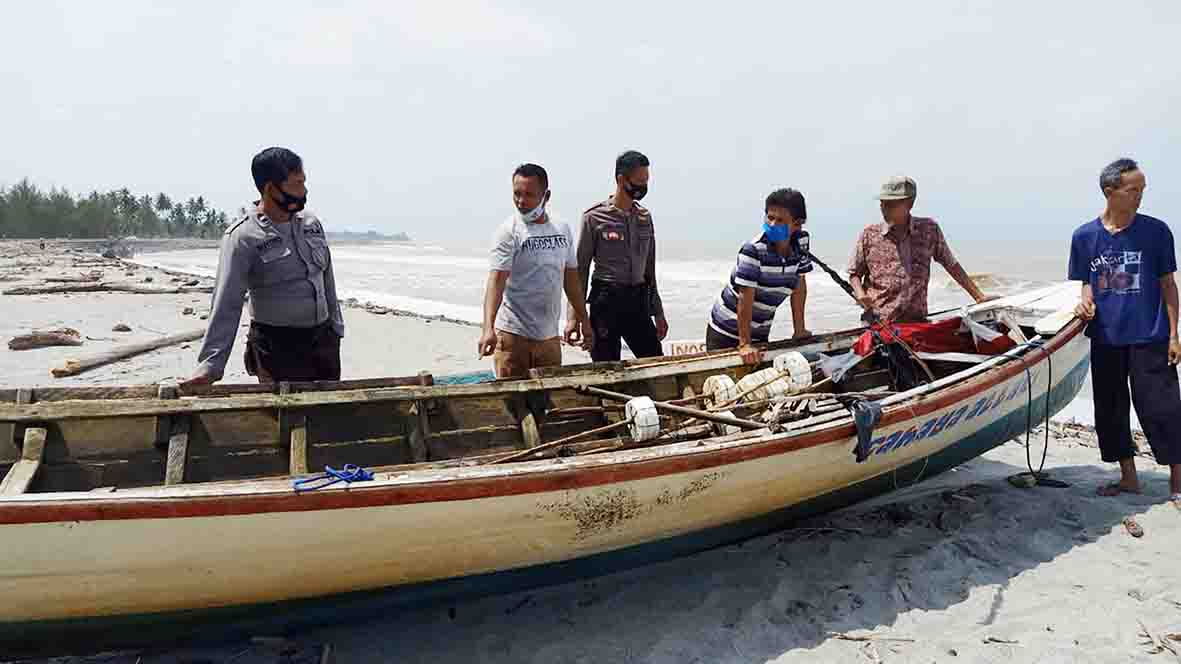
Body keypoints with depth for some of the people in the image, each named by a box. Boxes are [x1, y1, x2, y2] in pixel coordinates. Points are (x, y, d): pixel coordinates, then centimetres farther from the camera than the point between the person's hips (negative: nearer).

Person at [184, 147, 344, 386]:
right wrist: (212, 365, -21)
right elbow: (227, 304, -17)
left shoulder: (311, 223, 6)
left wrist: (335, 327, 15)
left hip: (324, 339, 6)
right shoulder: (242, 237, -13)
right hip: (278, 348, -6)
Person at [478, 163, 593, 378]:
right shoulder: (509, 231, -9)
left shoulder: (562, 230, 9)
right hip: (513, 335, -6)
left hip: (549, 335, 6)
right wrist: (488, 329, -32)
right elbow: (496, 280, -19)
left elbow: (571, 277, 17)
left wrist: (583, 320, 18)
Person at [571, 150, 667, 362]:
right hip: (606, 302, -5)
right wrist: (573, 317, -7)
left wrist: (658, 313, 16)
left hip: (638, 301, 5)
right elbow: (580, 269, -3)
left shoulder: (644, 217, 9)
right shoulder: (594, 217, -6)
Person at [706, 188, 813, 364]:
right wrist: (744, 344, -24)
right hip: (726, 331, -5)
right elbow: (746, 298, -25)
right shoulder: (754, 250, -25)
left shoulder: (801, 241, -6)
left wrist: (799, 330, 4)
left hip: (760, 332, 5)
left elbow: (799, 285, 3)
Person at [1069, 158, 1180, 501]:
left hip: (1149, 337, -3)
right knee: (1110, 410, 10)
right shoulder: (1084, 236, 2)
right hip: (1105, 338, 3)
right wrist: (1085, 300, -11)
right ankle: (1128, 477, 25)